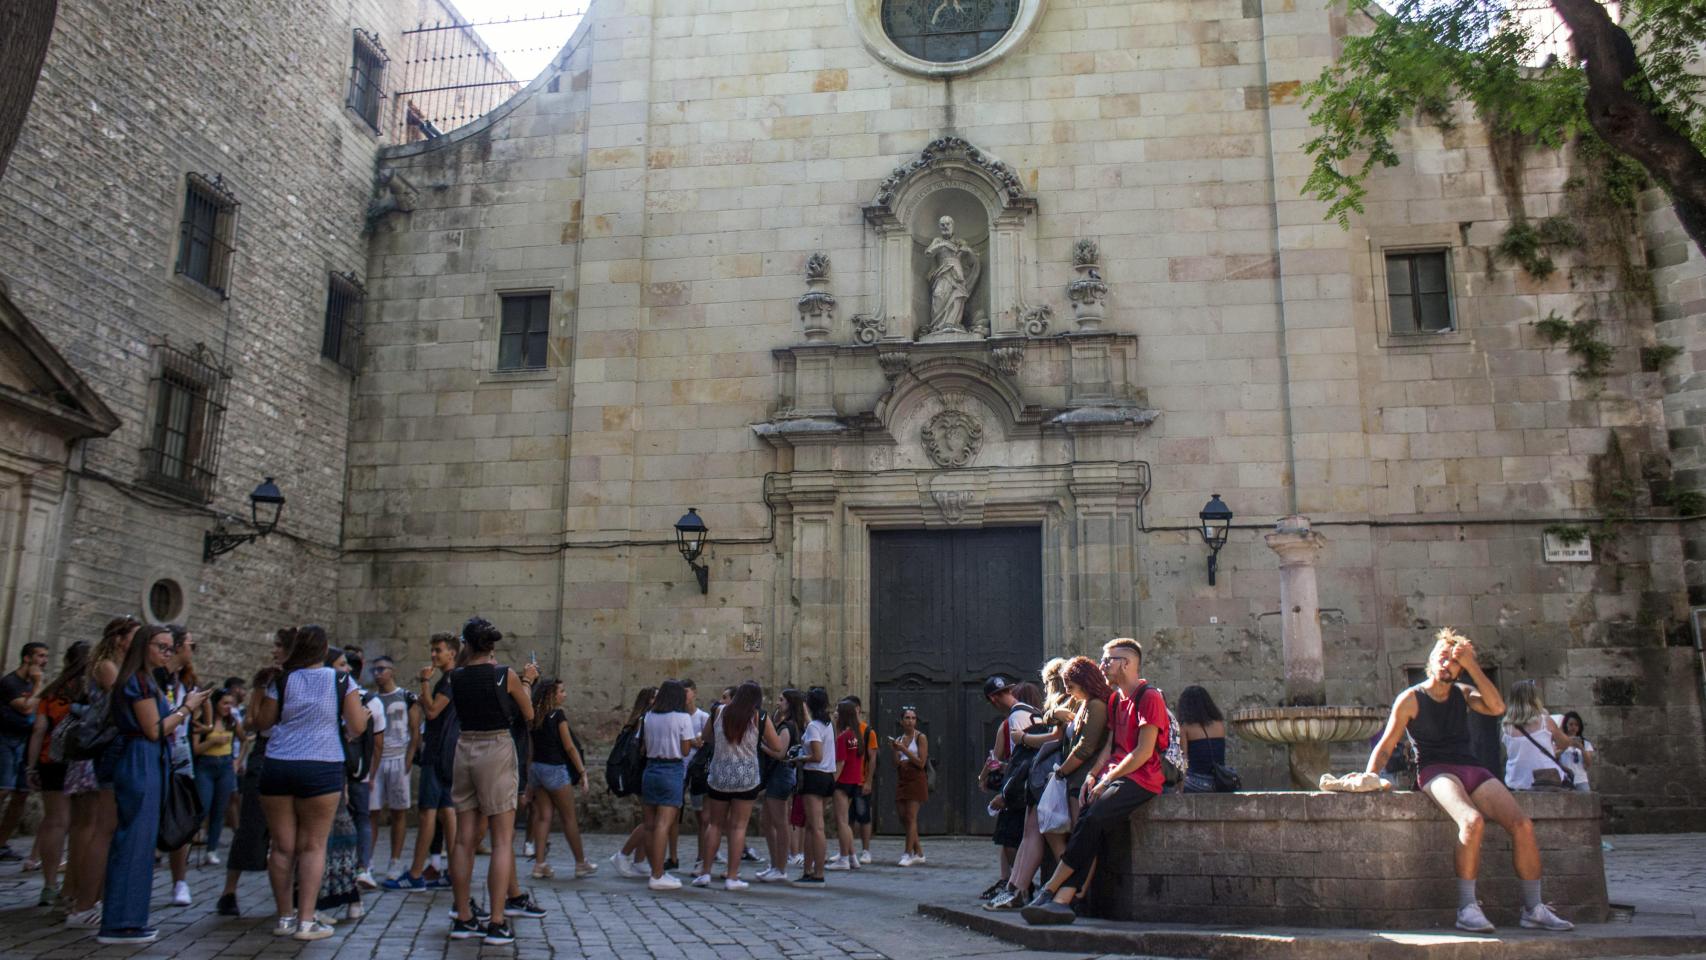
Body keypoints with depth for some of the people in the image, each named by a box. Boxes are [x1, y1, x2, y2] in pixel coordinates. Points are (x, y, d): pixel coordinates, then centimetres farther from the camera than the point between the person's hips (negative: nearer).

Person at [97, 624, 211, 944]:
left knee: (133, 839, 13)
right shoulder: (140, 680, -11)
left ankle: (124, 919, 20)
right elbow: (153, 730, -14)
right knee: (137, 839, -7)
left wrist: (181, 712, 12)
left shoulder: (142, 680, 19)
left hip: (141, 764, 10)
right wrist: (186, 707, -5)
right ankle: (122, 923, -3)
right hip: (141, 764, -10)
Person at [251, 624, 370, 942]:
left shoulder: (282, 681, 3)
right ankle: (306, 921, 0)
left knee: (283, 846, 8)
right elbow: (357, 727, 0)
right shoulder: (342, 681, 0)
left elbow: (261, 723, 9)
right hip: (321, 769, -2)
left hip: (277, 768, 2)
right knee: (313, 846, 3)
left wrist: (258, 692, 24)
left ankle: (285, 917, 16)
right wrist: (364, 712, 21)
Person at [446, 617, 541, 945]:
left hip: (465, 749, 4)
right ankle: (497, 924, -5)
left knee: (464, 840, 10)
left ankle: (463, 919, 15)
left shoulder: (456, 677, 2)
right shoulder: (506, 675, -8)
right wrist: (527, 681, 18)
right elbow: (528, 713, 4)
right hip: (497, 750, -4)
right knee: (503, 841, -1)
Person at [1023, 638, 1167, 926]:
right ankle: (1062, 901, -31)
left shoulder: (1150, 697, -6)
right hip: (1114, 776, 7)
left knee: (1092, 820, -27)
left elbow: (1144, 751, -13)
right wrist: (1094, 775, 3)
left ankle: (1050, 889, -21)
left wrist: (1107, 779, -13)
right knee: (1086, 822, -17)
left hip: (1142, 779, -7)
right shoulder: (1116, 700, 22)